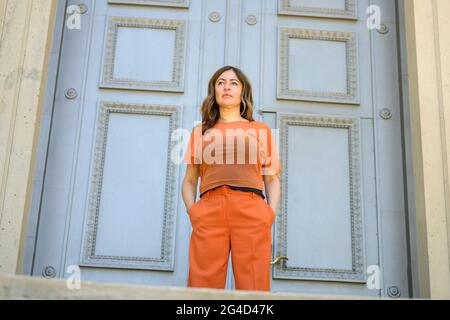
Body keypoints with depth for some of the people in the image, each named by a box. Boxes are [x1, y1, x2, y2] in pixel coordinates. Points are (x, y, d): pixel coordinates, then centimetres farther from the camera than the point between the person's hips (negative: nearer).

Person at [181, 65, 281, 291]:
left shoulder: (261, 130, 24)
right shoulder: (201, 131, 26)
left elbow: (272, 179, 18)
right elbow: (189, 181, 21)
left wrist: (271, 212, -1)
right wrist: (191, 210, 0)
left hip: (251, 209, 0)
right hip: (209, 208, 1)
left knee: (253, 289, -12)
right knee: (203, 287, -11)